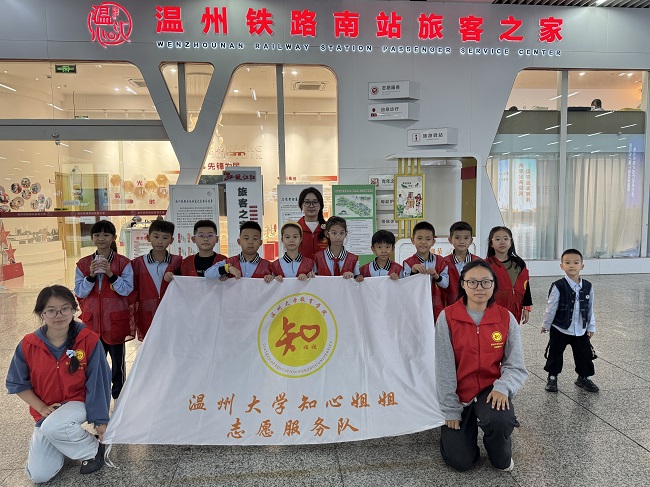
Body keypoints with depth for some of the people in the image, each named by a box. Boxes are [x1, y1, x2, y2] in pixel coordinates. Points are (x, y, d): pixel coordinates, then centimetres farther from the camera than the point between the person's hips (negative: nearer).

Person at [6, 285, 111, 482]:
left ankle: (93, 448, -6)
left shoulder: (89, 340, -17)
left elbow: (97, 383, -12)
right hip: (46, 412, 3)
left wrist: (101, 420, -8)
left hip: (79, 403, -3)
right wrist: (42, 408, -10)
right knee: (39, 475, -6)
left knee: (52, 426, -35)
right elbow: (17, 383, 1)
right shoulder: (28, 345, -11)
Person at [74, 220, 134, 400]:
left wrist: (110, 274, -23)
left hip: (115, 321, -2)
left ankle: (119, 394, 30)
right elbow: (79, 292, -2)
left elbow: (127, 290, -12)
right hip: (92, 321, 2)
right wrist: (91, 276, -18)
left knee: (118, 360, 12)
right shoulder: (83, 264, 3)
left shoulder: (123, 263, -6)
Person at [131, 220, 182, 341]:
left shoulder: (177, 262, 3)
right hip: (147, 320, 1)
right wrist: (132, 321, 9)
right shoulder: (138, 263, 6)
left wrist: (174, 280, -13)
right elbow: (133, 293, 10)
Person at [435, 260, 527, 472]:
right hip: (459, 393, 0)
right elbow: (444, 368, -10)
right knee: (460, 461, -6)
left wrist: (502, 387, -26)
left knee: (500, 420, -33)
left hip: (490, 390, 1)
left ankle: (502, 457, 5)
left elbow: (515, 365, -6)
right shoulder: (447, 317, -13)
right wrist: (450, 409, -10)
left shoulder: (506, 318, -6)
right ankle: (468, 426, 30)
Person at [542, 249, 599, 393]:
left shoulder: (587, 287, -3)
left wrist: (591, 327, 9)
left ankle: (584, 377, 34)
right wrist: (546, 325, -2)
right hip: (560, 329, -3)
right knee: (555, 354, 8)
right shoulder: (558, 286, -16)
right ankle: (552, 377, 27)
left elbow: (590, 309, 6)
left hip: (581, 330, 4)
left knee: (584, 354, 12)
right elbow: (551, 308, -9)